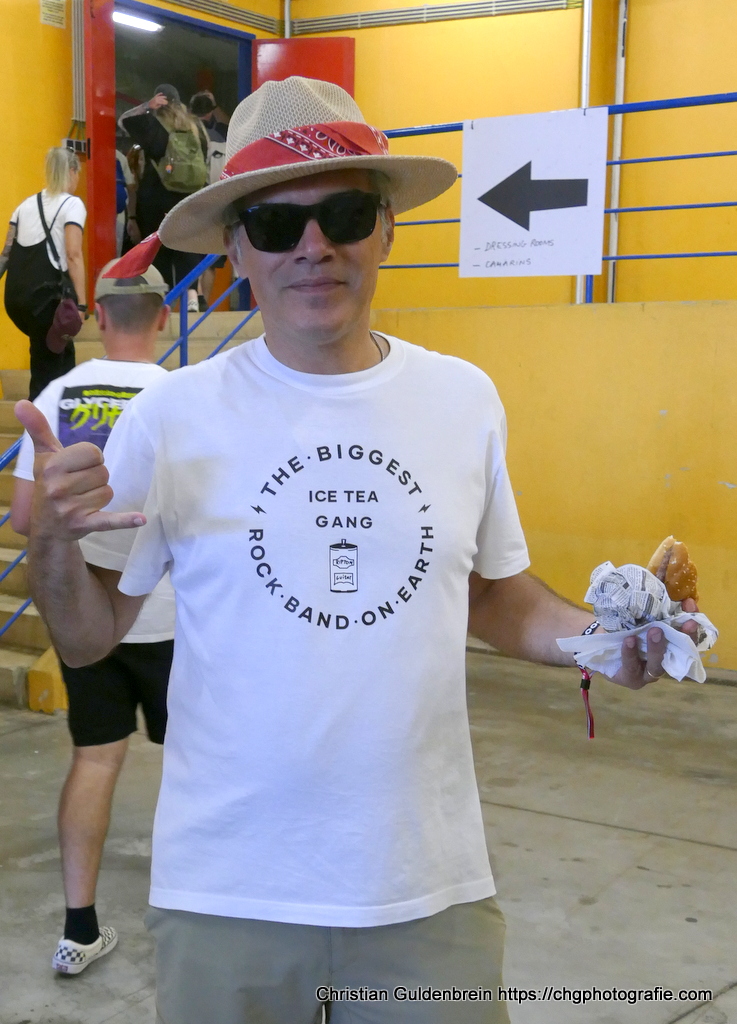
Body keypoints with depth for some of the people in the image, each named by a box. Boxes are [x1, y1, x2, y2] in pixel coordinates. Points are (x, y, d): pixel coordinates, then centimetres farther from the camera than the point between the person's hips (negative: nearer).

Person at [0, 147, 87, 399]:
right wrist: (81, 302, -15)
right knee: (47, 366, 3)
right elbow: (73, 255, -12)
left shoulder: (27, 203, 19)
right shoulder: (72, 204, -1)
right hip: (44, 292, -7)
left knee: (60, 350, 26)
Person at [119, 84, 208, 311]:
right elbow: (204, 160, 11)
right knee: (187, 245, 4)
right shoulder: (196, 126, 7)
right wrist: (200, 191, 17)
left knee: (158, 246, 7)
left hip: (156, 196, -2)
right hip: (190, 197, 3)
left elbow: (123, 120, 9)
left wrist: (146, 106, 2)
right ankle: (191, 294, -10)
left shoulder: (152, 123, -3)